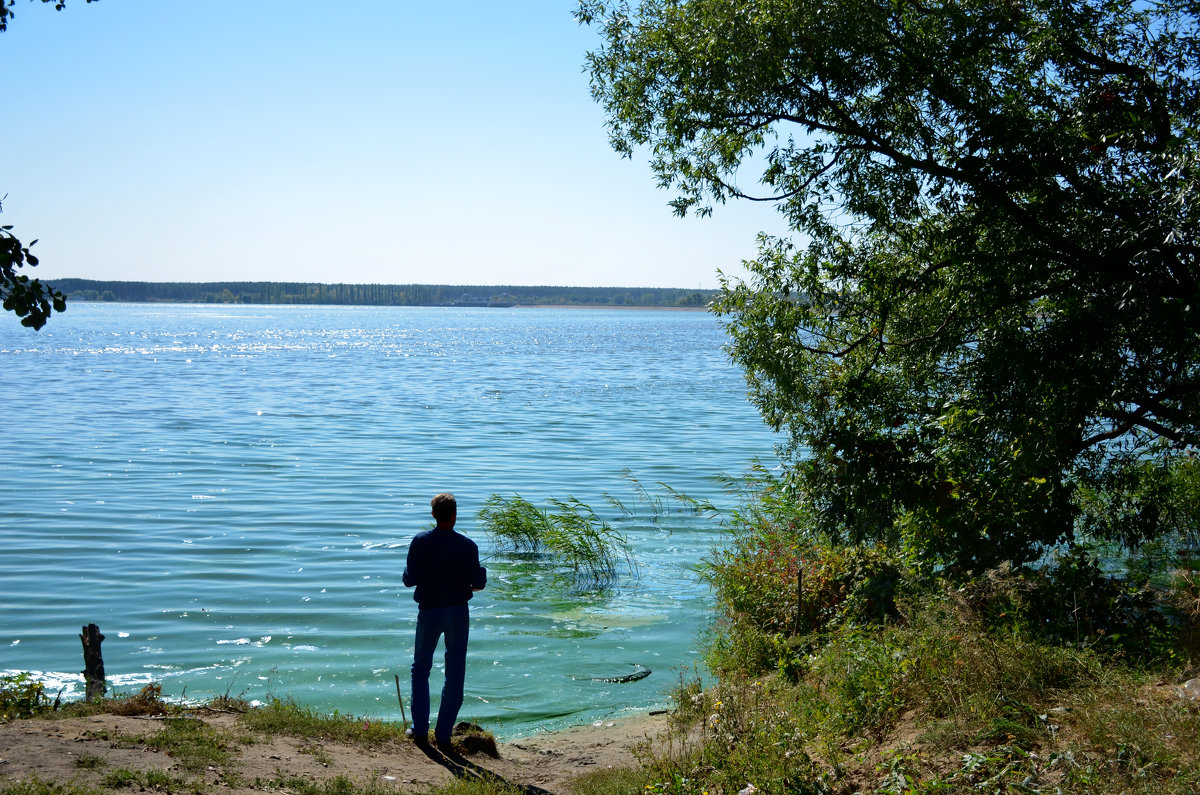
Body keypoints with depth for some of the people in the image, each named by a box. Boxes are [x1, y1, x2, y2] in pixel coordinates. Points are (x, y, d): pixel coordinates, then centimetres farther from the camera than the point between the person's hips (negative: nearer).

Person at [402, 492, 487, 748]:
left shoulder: (419, 542, -8)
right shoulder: (467, 546, -10)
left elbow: (409, 579, -8)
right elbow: (478, 582, -8)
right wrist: (481, 575, 14)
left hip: (429, 611, 1)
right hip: (457, 612, 0)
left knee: (420, 669, 17)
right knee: (455, 675, 9)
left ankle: (420, 729, 14)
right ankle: (443, 735, 10)